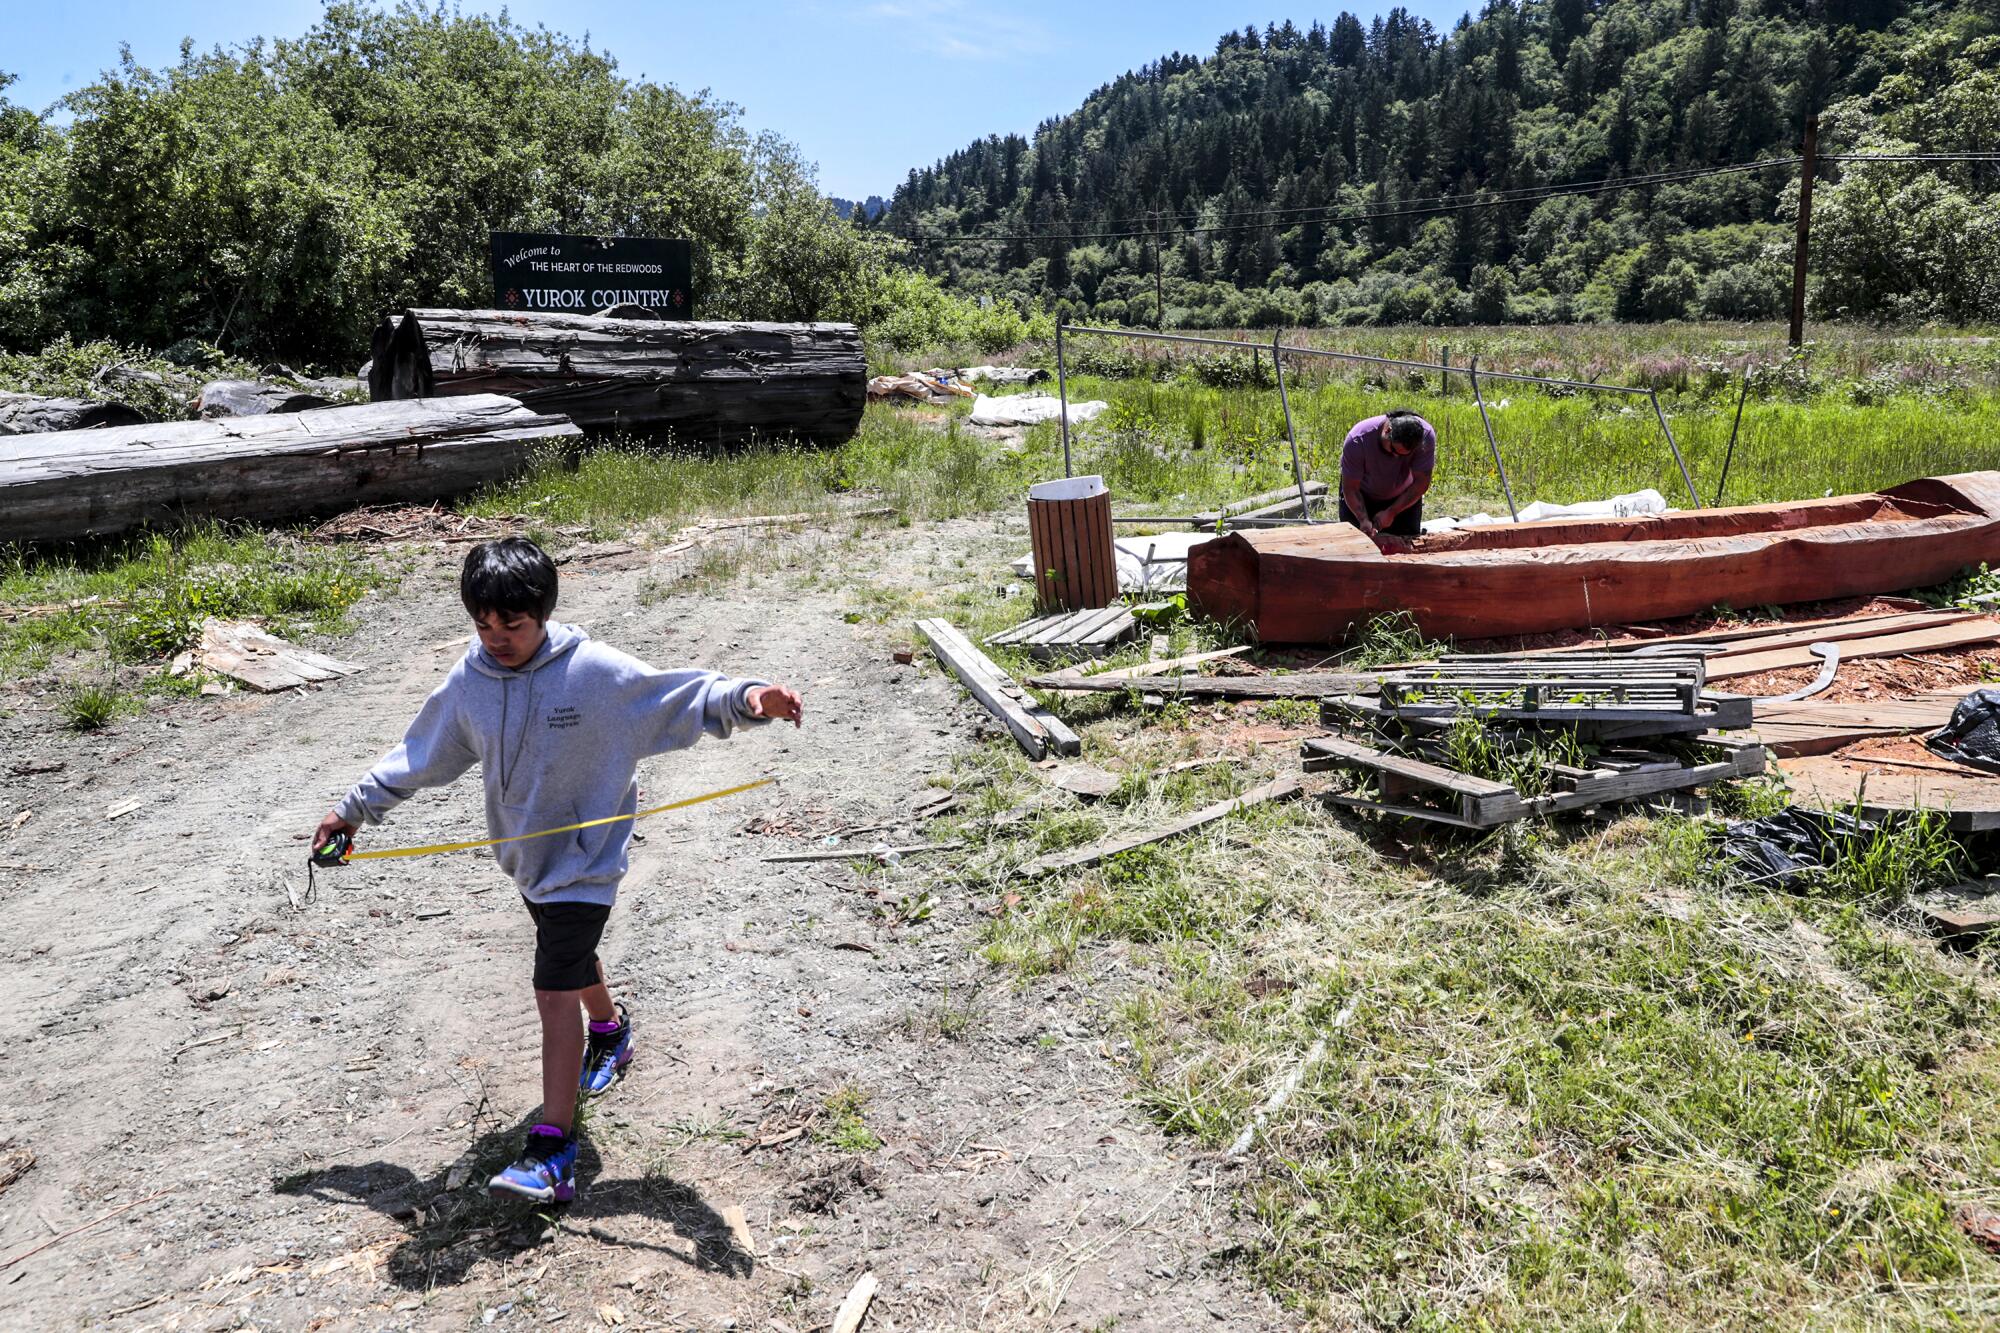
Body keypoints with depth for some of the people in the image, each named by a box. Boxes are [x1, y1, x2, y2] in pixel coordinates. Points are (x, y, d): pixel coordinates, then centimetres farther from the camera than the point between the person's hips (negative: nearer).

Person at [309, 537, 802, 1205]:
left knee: (555, 990, -11)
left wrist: (746, 697, -37)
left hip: (584, 856, -6)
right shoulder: (468, 682, -4)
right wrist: (353, 808, 16)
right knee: (571, 958, 26)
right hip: (523, 854, 6)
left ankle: (552, 1152, -8)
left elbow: (680, 696, -19)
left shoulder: (595, 669, -20)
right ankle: (609, 1027, 57)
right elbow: (418, 755, 10)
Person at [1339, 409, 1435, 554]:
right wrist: (1363, 520, -39)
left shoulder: (1426, 436, -30)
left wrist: (1391, 512, -26)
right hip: (1362, 497, -2)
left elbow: (1421, 483, -21)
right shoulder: (1357, 440, -34)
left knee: (1409, 545, -4)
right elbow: (1350, 488, -26)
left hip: (1404, 498, 2)